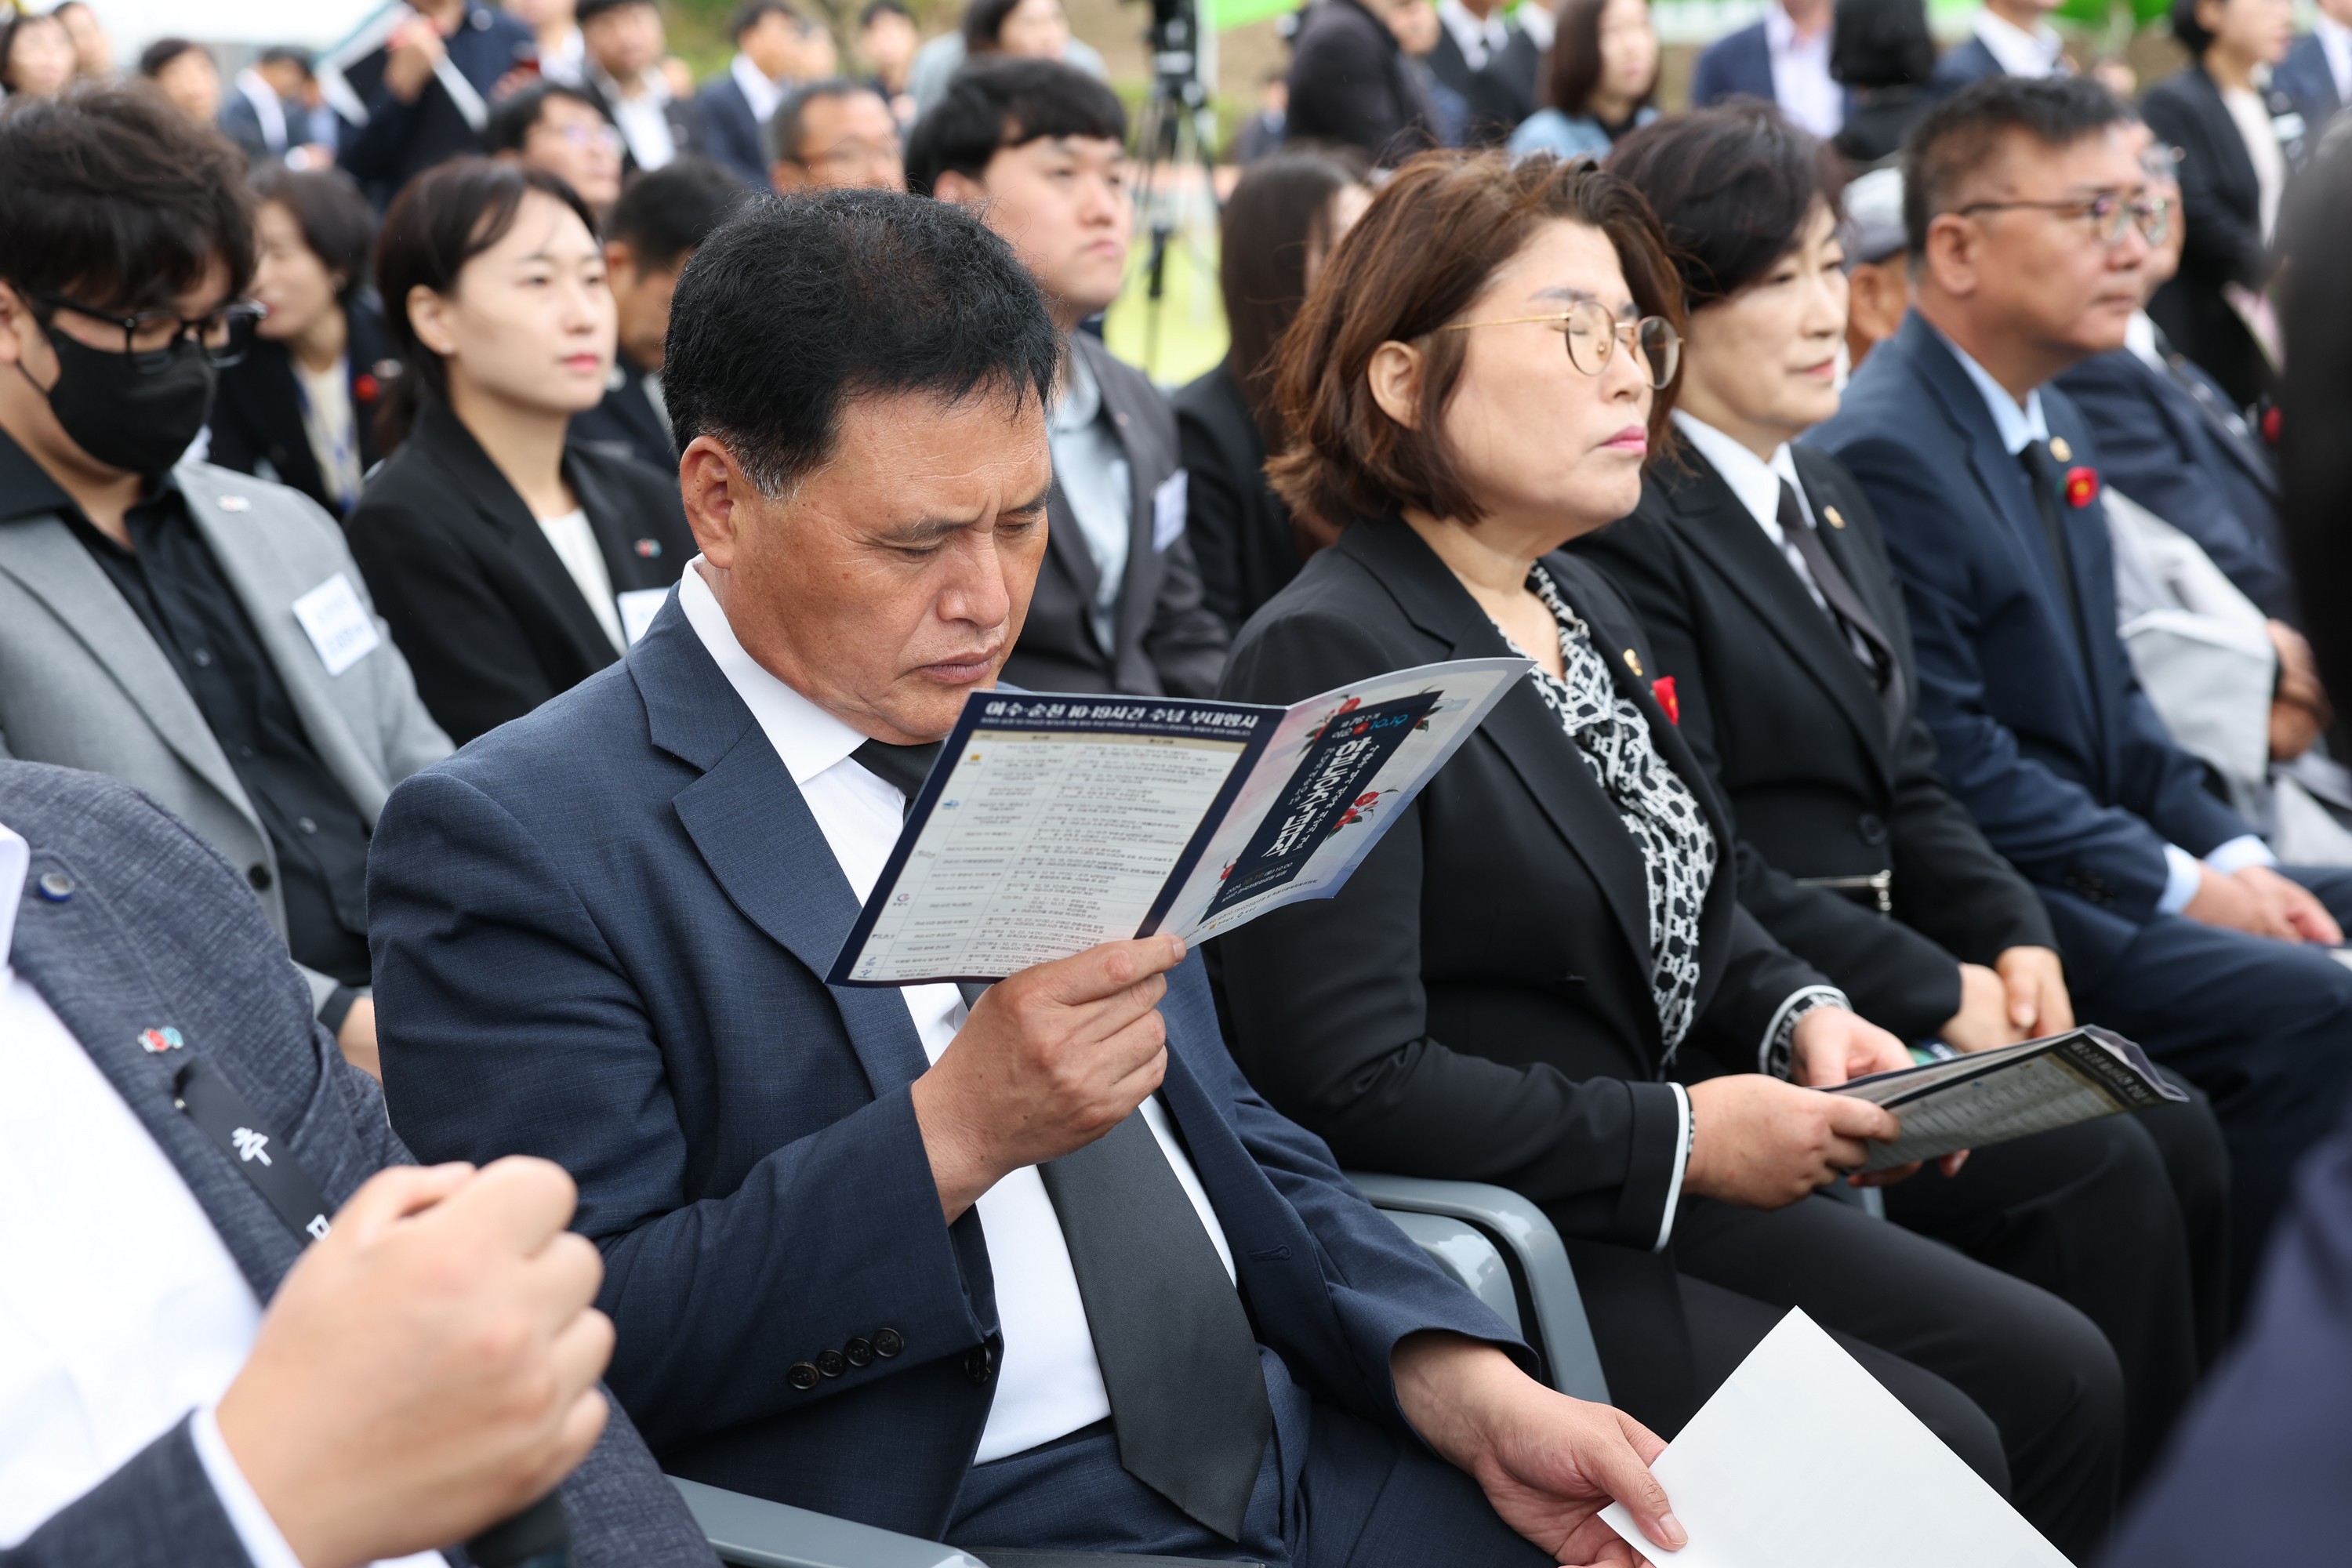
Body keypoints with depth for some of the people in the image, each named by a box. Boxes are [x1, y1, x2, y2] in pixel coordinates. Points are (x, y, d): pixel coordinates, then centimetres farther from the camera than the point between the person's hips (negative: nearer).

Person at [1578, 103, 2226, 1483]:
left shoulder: (1832, 501, 17)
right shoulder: (1626, 533, -13)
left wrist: (2012, 935, -1)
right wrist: (1935, 993, -15)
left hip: (1895, 979, 8)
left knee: (2182, 1141, -8)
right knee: (2097, 1177, -19)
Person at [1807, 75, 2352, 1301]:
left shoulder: (2053, 426, 14)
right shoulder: (1886, 453, -17)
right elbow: (1948, 762, -20)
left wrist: (2229, 852, 4)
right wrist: (2175, 883, -16)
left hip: (2105, 863, 10)